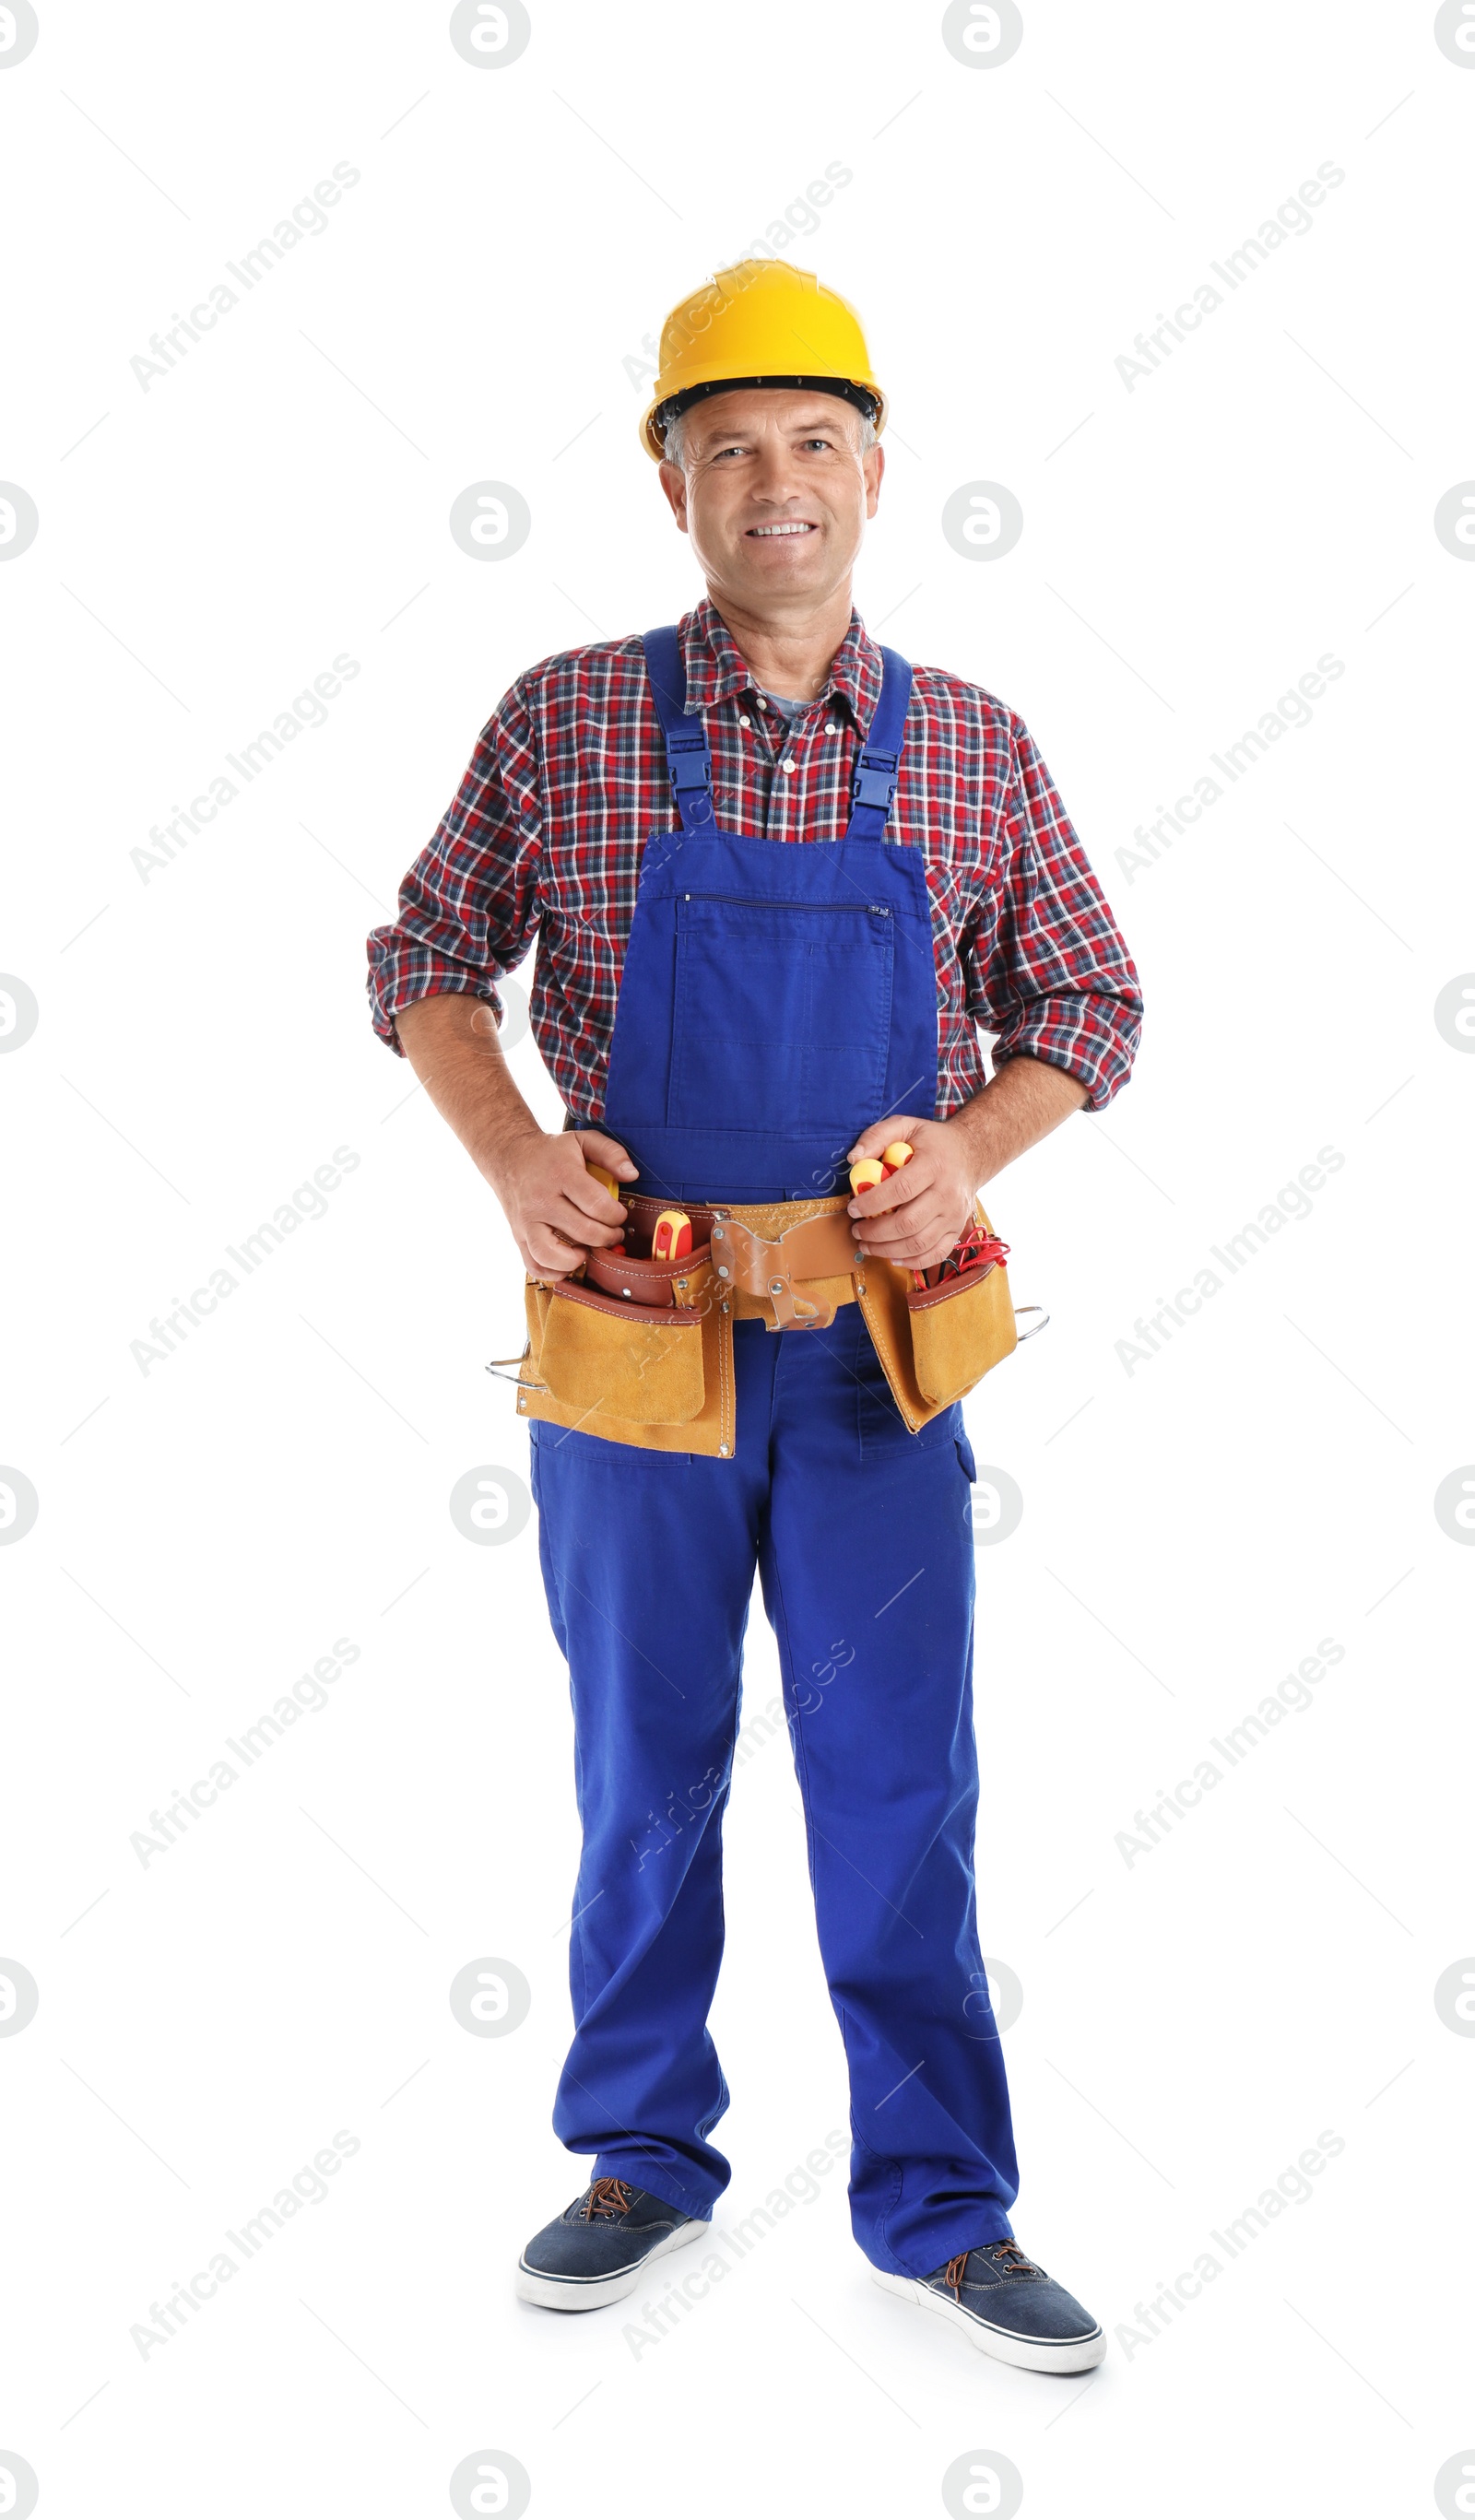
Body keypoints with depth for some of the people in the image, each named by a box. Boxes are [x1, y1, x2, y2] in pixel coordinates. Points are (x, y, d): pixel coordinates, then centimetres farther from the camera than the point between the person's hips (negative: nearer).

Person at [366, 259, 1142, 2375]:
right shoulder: (565, 723, -1)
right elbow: (425, 962, 8)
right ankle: (644, 2160, 31)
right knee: (645, 1768, 13)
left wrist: (974, 1145, -10)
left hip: (876, 1337, 1)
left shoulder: (972, 748, 1)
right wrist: (513, 1158, -8)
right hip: (632, 1325, 0)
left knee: (901, 1780, 7)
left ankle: (939, 2204, 22)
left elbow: (1090, 1005, 9)